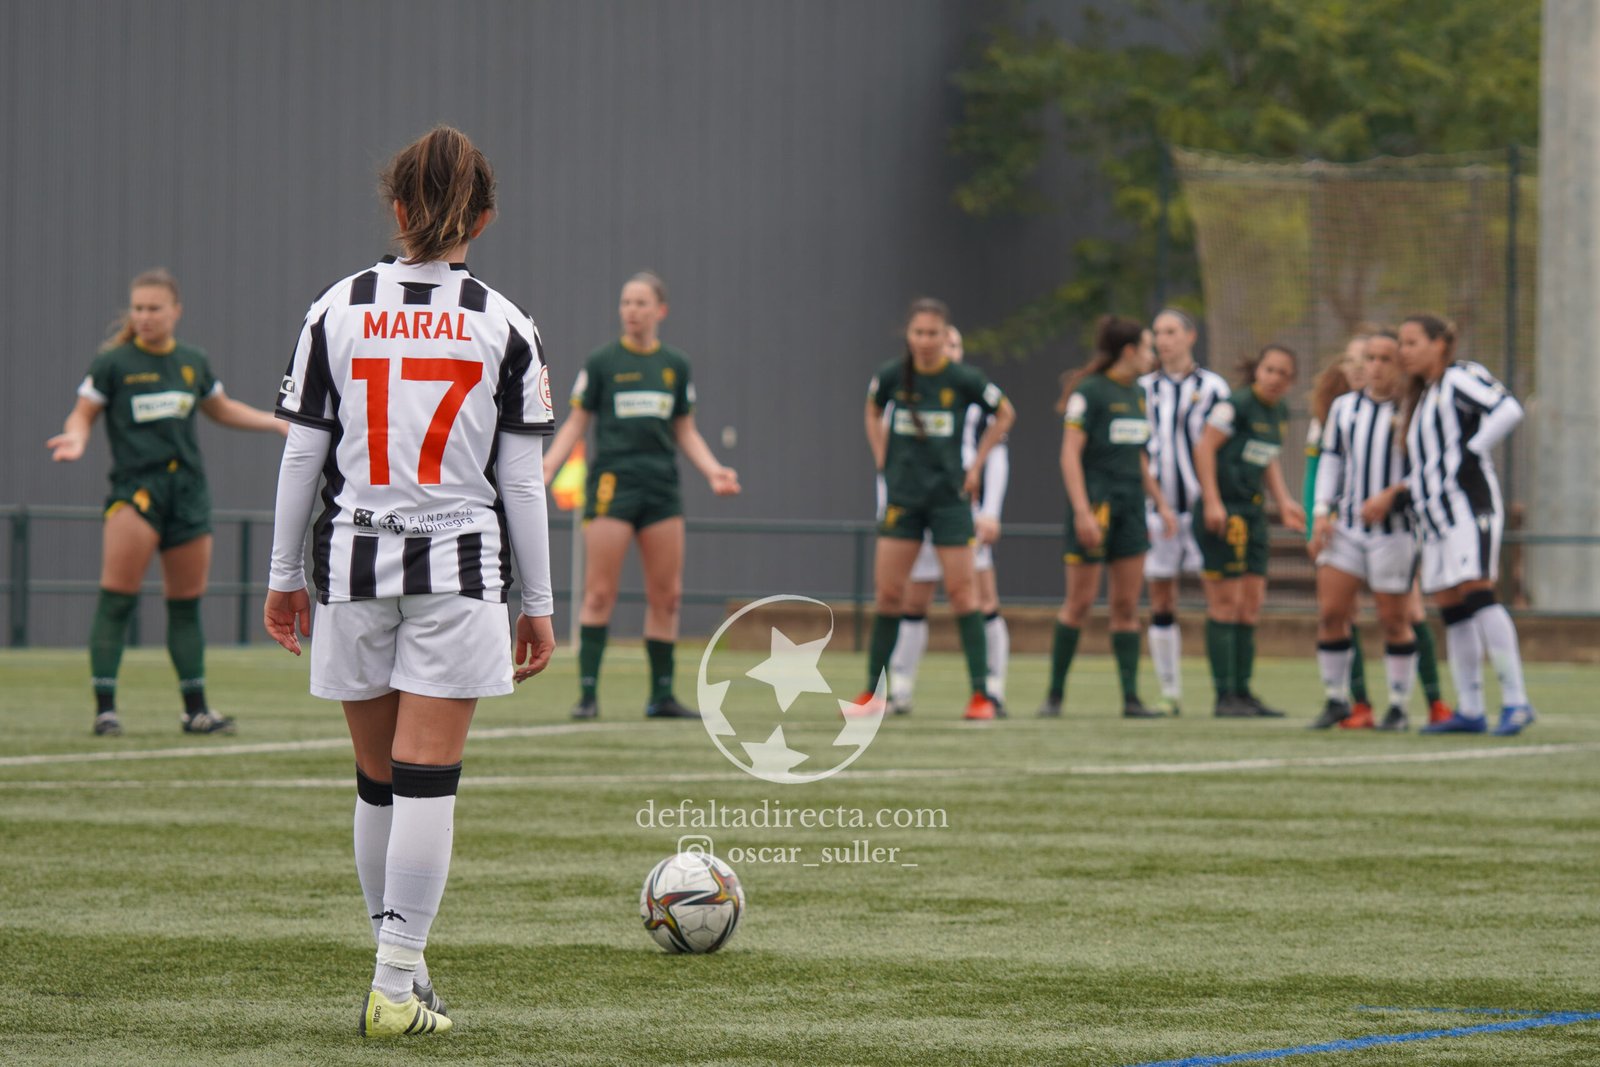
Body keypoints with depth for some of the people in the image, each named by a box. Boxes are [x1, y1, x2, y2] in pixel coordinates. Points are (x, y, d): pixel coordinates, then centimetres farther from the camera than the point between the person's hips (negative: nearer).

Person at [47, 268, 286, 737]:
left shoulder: (194, 363, 12)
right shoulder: (112, 363, -2)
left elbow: (222, 409, 27)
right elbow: (84, 414, 2)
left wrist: (281, 423, 23)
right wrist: (76, 439, -20)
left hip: (189, 489, 5)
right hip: (135, 487, -5)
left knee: (187, 604, 10)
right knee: (117, 597, -15)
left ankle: (195, 709, 19)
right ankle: (104, 707, -11)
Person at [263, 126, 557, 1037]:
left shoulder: (336, 312, 2)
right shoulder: (505, 327, -2)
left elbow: (302, 457, 4)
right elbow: (523, 480, -1)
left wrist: (284, 576, 13)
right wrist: (539, 603, 6)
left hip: (352, 564, 2)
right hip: (459, 568, -2)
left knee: (380, 780, 13)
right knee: (428, 781, -5)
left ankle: (401, 962, 21)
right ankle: (397, 987, -10)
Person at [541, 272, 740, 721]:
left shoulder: (676, 365, 11)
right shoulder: (601, 362, 1)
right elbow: (576, 423, 3)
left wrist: (713, 471, 2)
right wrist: (546, 466, -10)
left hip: (662, 486, 4)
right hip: (612, 481, -4)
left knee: (667, 595, 3)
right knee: (600, 593, -8)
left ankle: (661, 696, 10)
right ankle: (588, 692, -4)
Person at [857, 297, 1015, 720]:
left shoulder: (964, 380, -9)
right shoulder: (891, 376, -3)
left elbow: (1004, 415, 8)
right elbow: (873, 414, 19)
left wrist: (976, 466, 3)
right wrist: (883, 462, 10)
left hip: (949, 495, -2)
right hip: (903, 495, 2)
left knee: (961, 590, -4)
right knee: (888, 592, 0)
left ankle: (981, 693, 0)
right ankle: (874, 693, 9)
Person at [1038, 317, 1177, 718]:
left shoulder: (1137, 394, 14)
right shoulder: (1089, 392, -10)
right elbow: (1070, 454, -14)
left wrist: (1161, 503, 19)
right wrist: (1082, 511, -21)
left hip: (1130, 505, 7)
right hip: (1096, 505, -7)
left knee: (1127, 605, 4)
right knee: (1080, 602, -4)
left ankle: (1131, 699, 4)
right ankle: (1054, 695, 6)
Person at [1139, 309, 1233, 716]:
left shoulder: (1213, 387, 3)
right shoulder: (1144, 389, 11)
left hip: (1202, 505, -3)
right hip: (1158, 507, 3)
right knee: (1161, 602, 2)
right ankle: (1170, 693, 7)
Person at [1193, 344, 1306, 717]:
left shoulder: (1279, 413, 13)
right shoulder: (1237, 405, -12)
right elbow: (1205, 448, -14)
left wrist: (1283, 501, 14)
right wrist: (1212, 502, -20)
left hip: (1252, 511, 9)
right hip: (1224, 511, -9)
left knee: (1251, 603, 9)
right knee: (1226, 602, -7)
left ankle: (1243, 692, 16)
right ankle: (1225, 696, -4)